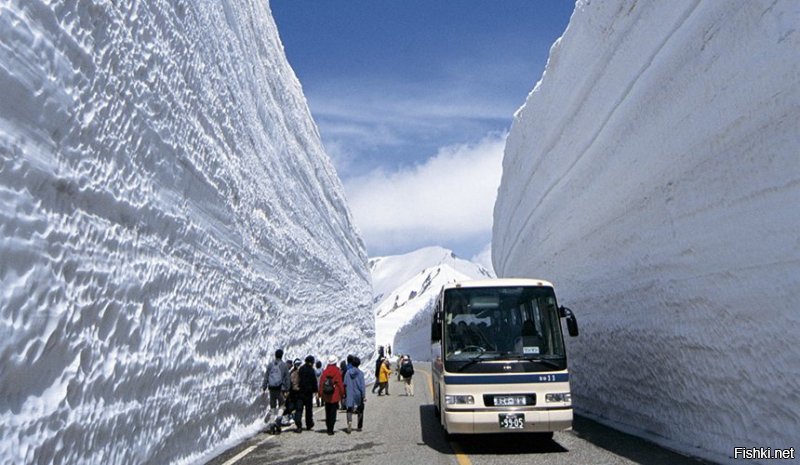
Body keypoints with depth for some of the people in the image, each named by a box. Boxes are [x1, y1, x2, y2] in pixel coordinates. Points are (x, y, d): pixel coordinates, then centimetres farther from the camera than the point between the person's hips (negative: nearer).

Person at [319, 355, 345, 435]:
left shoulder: (324, 371, 2)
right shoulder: (337, 372, -9)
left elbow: (321, 383, 3)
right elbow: (340, 383, -8)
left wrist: (321, 394, 11)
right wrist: (342, 393, 2)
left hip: (326, 396, 4)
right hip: (335, 396, -4)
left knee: (327, 413, 16)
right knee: (333, 413, 0)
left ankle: (328, 428, 25)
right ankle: (330, 430, -4)